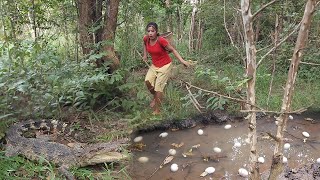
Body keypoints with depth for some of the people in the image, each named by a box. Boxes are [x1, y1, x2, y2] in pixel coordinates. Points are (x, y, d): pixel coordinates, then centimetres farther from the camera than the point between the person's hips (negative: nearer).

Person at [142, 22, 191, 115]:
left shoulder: (161, 40, -26)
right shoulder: (146, 38, -10)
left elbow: (173, 50, -18)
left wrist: (182, 61, -26)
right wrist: (145, 55, 11)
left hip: (165, 65, -5)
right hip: (154, 65, 5)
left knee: (158, 87, -7)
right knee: (147, 81, -14)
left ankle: (157, 110, 7)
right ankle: (155, 97, 16)